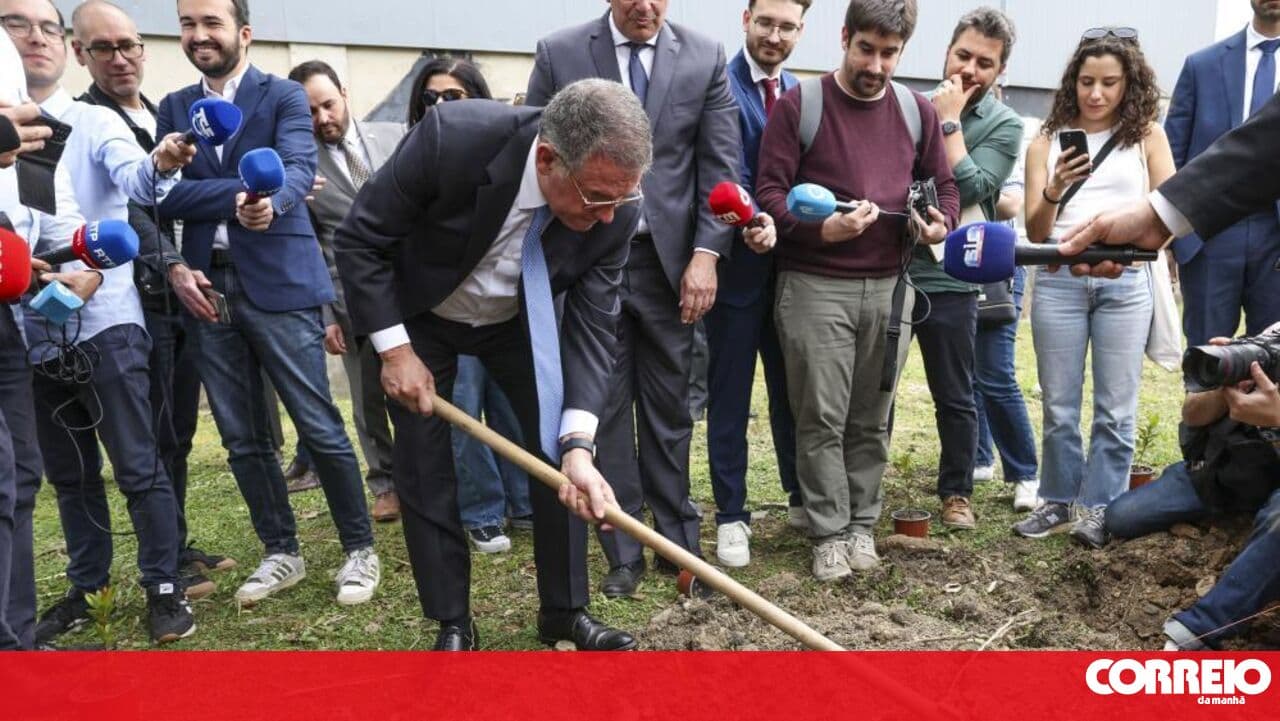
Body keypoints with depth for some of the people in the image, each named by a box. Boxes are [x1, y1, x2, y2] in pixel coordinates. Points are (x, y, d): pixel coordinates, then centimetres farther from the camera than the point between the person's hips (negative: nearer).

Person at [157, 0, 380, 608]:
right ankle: (281, 553, 25)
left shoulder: (284, 96, 1)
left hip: (280, 285, -5)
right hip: (208, 289, 5)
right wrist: (243, 192, -14)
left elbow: (300, 168, -17)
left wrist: (271, 200, -39)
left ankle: (360, 549, 13)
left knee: (320, 428, -2)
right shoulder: (174, 108, 14)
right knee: (242, 440, 10)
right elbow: (165, 194, 0)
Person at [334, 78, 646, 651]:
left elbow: (592, 326, -22)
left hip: (520, 320, 2)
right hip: (419, 314, -2)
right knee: (424, 469, -1)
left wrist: (579, 446, -33)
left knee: (558, 447, -3)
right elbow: (360, 239, -23)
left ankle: (564, 609, 14)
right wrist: (395, 350, -23)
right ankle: (453, 623, 15)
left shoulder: (614, 208, -28)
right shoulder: (450, 137, -37)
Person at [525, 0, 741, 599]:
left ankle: (679, 543, 21)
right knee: (604, 407, 4)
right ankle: (623, 553, 15)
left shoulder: (705, 57, 3)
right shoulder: (559, 53, 1)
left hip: (670, 260, 1)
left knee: (669, 409, 9)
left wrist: (706, 253, -9)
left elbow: (720, 163, 1)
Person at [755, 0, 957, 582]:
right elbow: (770, 191, -7)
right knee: (822, 417, -1)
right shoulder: (799, 104, -3)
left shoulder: (917, 110, 10)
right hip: (815, 286, -3)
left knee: (872, 419, 9)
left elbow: (944, 185, 19)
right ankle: (829, 533, 10)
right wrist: (820, 229, -23)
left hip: (889, 287, 4)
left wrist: (941, 222, -3)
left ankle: (861, 524, 22)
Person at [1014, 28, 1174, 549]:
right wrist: (1055, 188, -16)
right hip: (1058, 280, 1)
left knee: (1115, 408, 2)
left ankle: (1099, 508, 14)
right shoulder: (1048, 141, 5)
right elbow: (1035, 231, 2)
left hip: (1125, 282, 0)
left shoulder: (1147, 135, 5)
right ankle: (1058, 500, 21)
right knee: (1059, 406, 8)